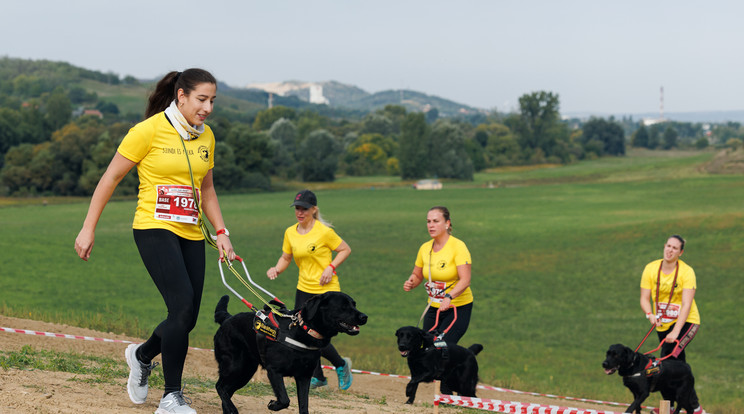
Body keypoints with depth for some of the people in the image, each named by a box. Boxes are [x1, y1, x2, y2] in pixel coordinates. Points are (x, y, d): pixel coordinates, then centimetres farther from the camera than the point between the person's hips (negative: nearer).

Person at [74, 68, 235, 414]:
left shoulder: (206, 136, 10)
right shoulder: (149, 131, -9)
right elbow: (110, 179, -4)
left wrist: (221, 233, 13)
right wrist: (88, 229, -5)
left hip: (191, 234, 6)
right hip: (154, 229, -6)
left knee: (187, 319, 2)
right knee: (182, 308, -20)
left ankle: (142, 355, 34)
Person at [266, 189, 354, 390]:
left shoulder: (324, 231, -13)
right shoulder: (290, 233, 3)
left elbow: (345, 249, -3)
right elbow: (286, 258, 14)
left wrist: (330, 267, -15)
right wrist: (277, 269, -7)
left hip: (327, 290, -6)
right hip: (304, 289, 6)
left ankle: (341, 365, 17)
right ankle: (318, 377, 23)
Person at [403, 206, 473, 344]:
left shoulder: (458, 246, -15)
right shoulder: (425, 248, 3)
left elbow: (465, 280, -23)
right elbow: (417, 275, 17)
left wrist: (449, 297, -38)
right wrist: (410, 283, -6)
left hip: (458, 307, -6)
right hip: (433, 307, 6)